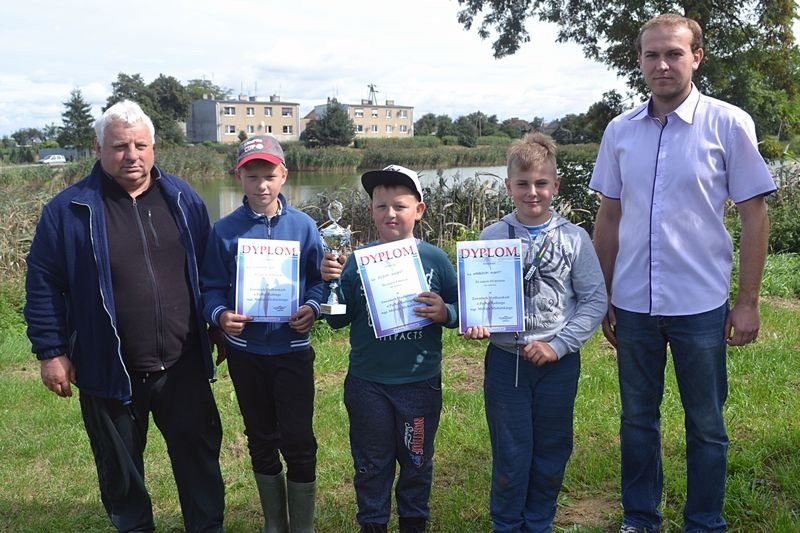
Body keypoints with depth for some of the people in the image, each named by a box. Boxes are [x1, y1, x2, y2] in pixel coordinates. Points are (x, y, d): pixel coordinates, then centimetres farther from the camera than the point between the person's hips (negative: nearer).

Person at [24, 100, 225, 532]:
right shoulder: (69, 210, -7)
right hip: (109, 372, -2)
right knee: (120, 472, 17)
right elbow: (43, 284, -4)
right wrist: (51, 351, -6)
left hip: (182, 367, 2)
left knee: (200, 458, 14)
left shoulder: (183, 200, 2)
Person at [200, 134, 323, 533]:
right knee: (261, 441, 15)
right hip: (245, 352, 1)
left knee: (297, 441, -1)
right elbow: (211, 288, -1)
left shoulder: (303, 226, -4)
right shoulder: (225, 230, -3)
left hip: (292, 349, -1)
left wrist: (312, 309, -17)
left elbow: (318, 279, 2)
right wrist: (220, 315, -21)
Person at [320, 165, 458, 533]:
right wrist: (330, 282, -18)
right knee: (371, 463, 16)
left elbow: (460, 310, 1)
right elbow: (338, 320, -3)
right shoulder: (358, 260, -4)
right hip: (367, 383, 1)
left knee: (417, 460, 18)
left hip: (420, 382, 0)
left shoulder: (435, 259, -6)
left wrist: (445, 313, -21)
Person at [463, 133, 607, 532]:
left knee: (552, 453, 14)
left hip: (559, 361, 1)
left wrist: (557, 345, -12)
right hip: (506, 360, 0)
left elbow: (594, 299, -3)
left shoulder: (574, 238, -3)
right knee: (510, 455, 8)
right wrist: (475, 324, -19)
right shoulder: (491, 237, -2)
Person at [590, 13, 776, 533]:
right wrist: (604, 298, 9)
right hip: (633, 305, 3)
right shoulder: (620, 131, 4)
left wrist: (748, 301, -6)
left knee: (706, 424, 11)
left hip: (701, 305, -3)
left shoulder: (729, 124, -5)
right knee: (637, 418, 15)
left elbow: (754, 214, -3)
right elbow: (609, 218, 9)